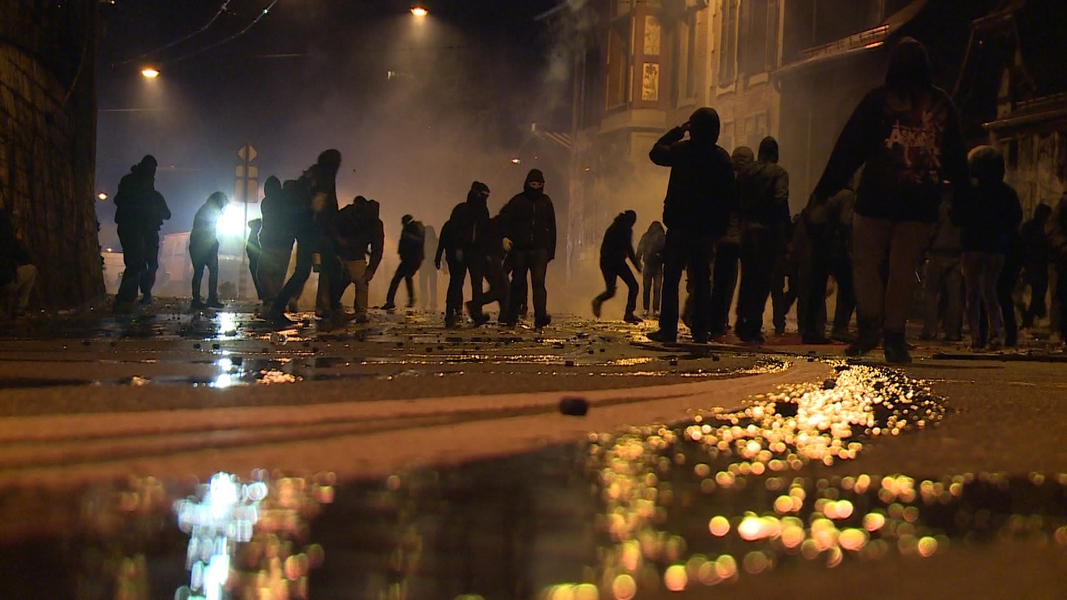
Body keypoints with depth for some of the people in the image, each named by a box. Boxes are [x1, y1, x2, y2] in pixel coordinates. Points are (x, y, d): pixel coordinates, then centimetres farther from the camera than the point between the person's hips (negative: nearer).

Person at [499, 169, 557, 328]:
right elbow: (505, 217, -3)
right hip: (519, 248, 0)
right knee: (518, 283, 6)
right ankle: (511, 317, 15)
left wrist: (551, 250, 13)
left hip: (539, 249, 0)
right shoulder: (518, 201, 5)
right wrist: (505, 236, -19)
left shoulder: (546, 202, 13)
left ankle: (540, 317, -24)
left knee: (538, 282, -13)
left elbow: (552, 227, 17)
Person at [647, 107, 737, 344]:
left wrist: (677, 131, 15)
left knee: (671, 279, 2)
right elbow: (730, 198, 4)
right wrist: (719, 228, 10)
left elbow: (655, 152, 12)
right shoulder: (722, 158, 1)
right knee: (702, 280, 9)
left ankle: (668, 329, -2)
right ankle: (700, 331, 7)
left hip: (680, 226, -3)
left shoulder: (682, 151, -8)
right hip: (707, 229, 3)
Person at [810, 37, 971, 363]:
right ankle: (894, 335, 1)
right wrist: (962, 199, 13)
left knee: (865, 262, 6)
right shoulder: (941, 104, 7)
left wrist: (824, 190, 0)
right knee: (903, 270, 5)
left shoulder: (878, 99, 0)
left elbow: (849, 147, -2)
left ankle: (869, 324, -11)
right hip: (921, 202, 2)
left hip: (877, 199, -2)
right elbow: (956, 156, 9)